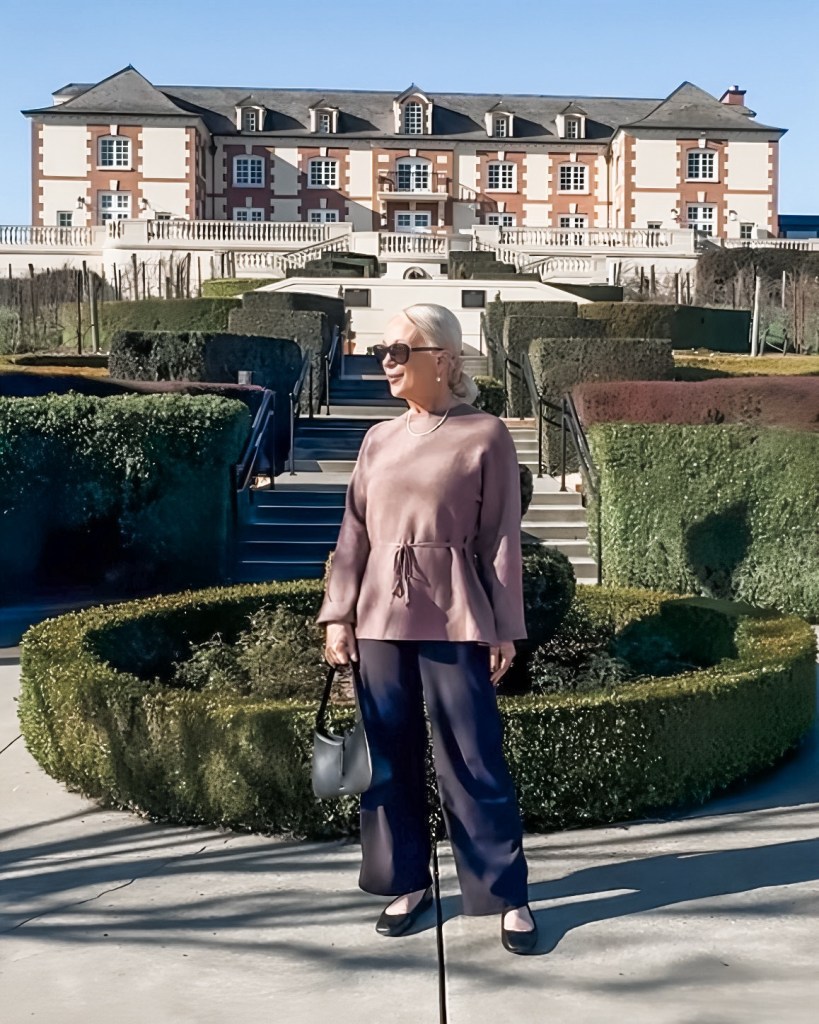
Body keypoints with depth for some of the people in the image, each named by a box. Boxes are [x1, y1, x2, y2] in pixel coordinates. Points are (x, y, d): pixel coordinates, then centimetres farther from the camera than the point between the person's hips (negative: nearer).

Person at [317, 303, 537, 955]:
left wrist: (504, 630, -5)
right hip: (381, 619, 5)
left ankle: (508, 895, 11)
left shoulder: (485, 436, -2)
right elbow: (354, 533, 11)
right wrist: (339, 617, 4)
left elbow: (501, 539, -2)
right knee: (390, 757, 10)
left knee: (474, 760, 0)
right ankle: (409, 883, 24)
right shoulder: (379, 440, 11)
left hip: (455, 623, -4)